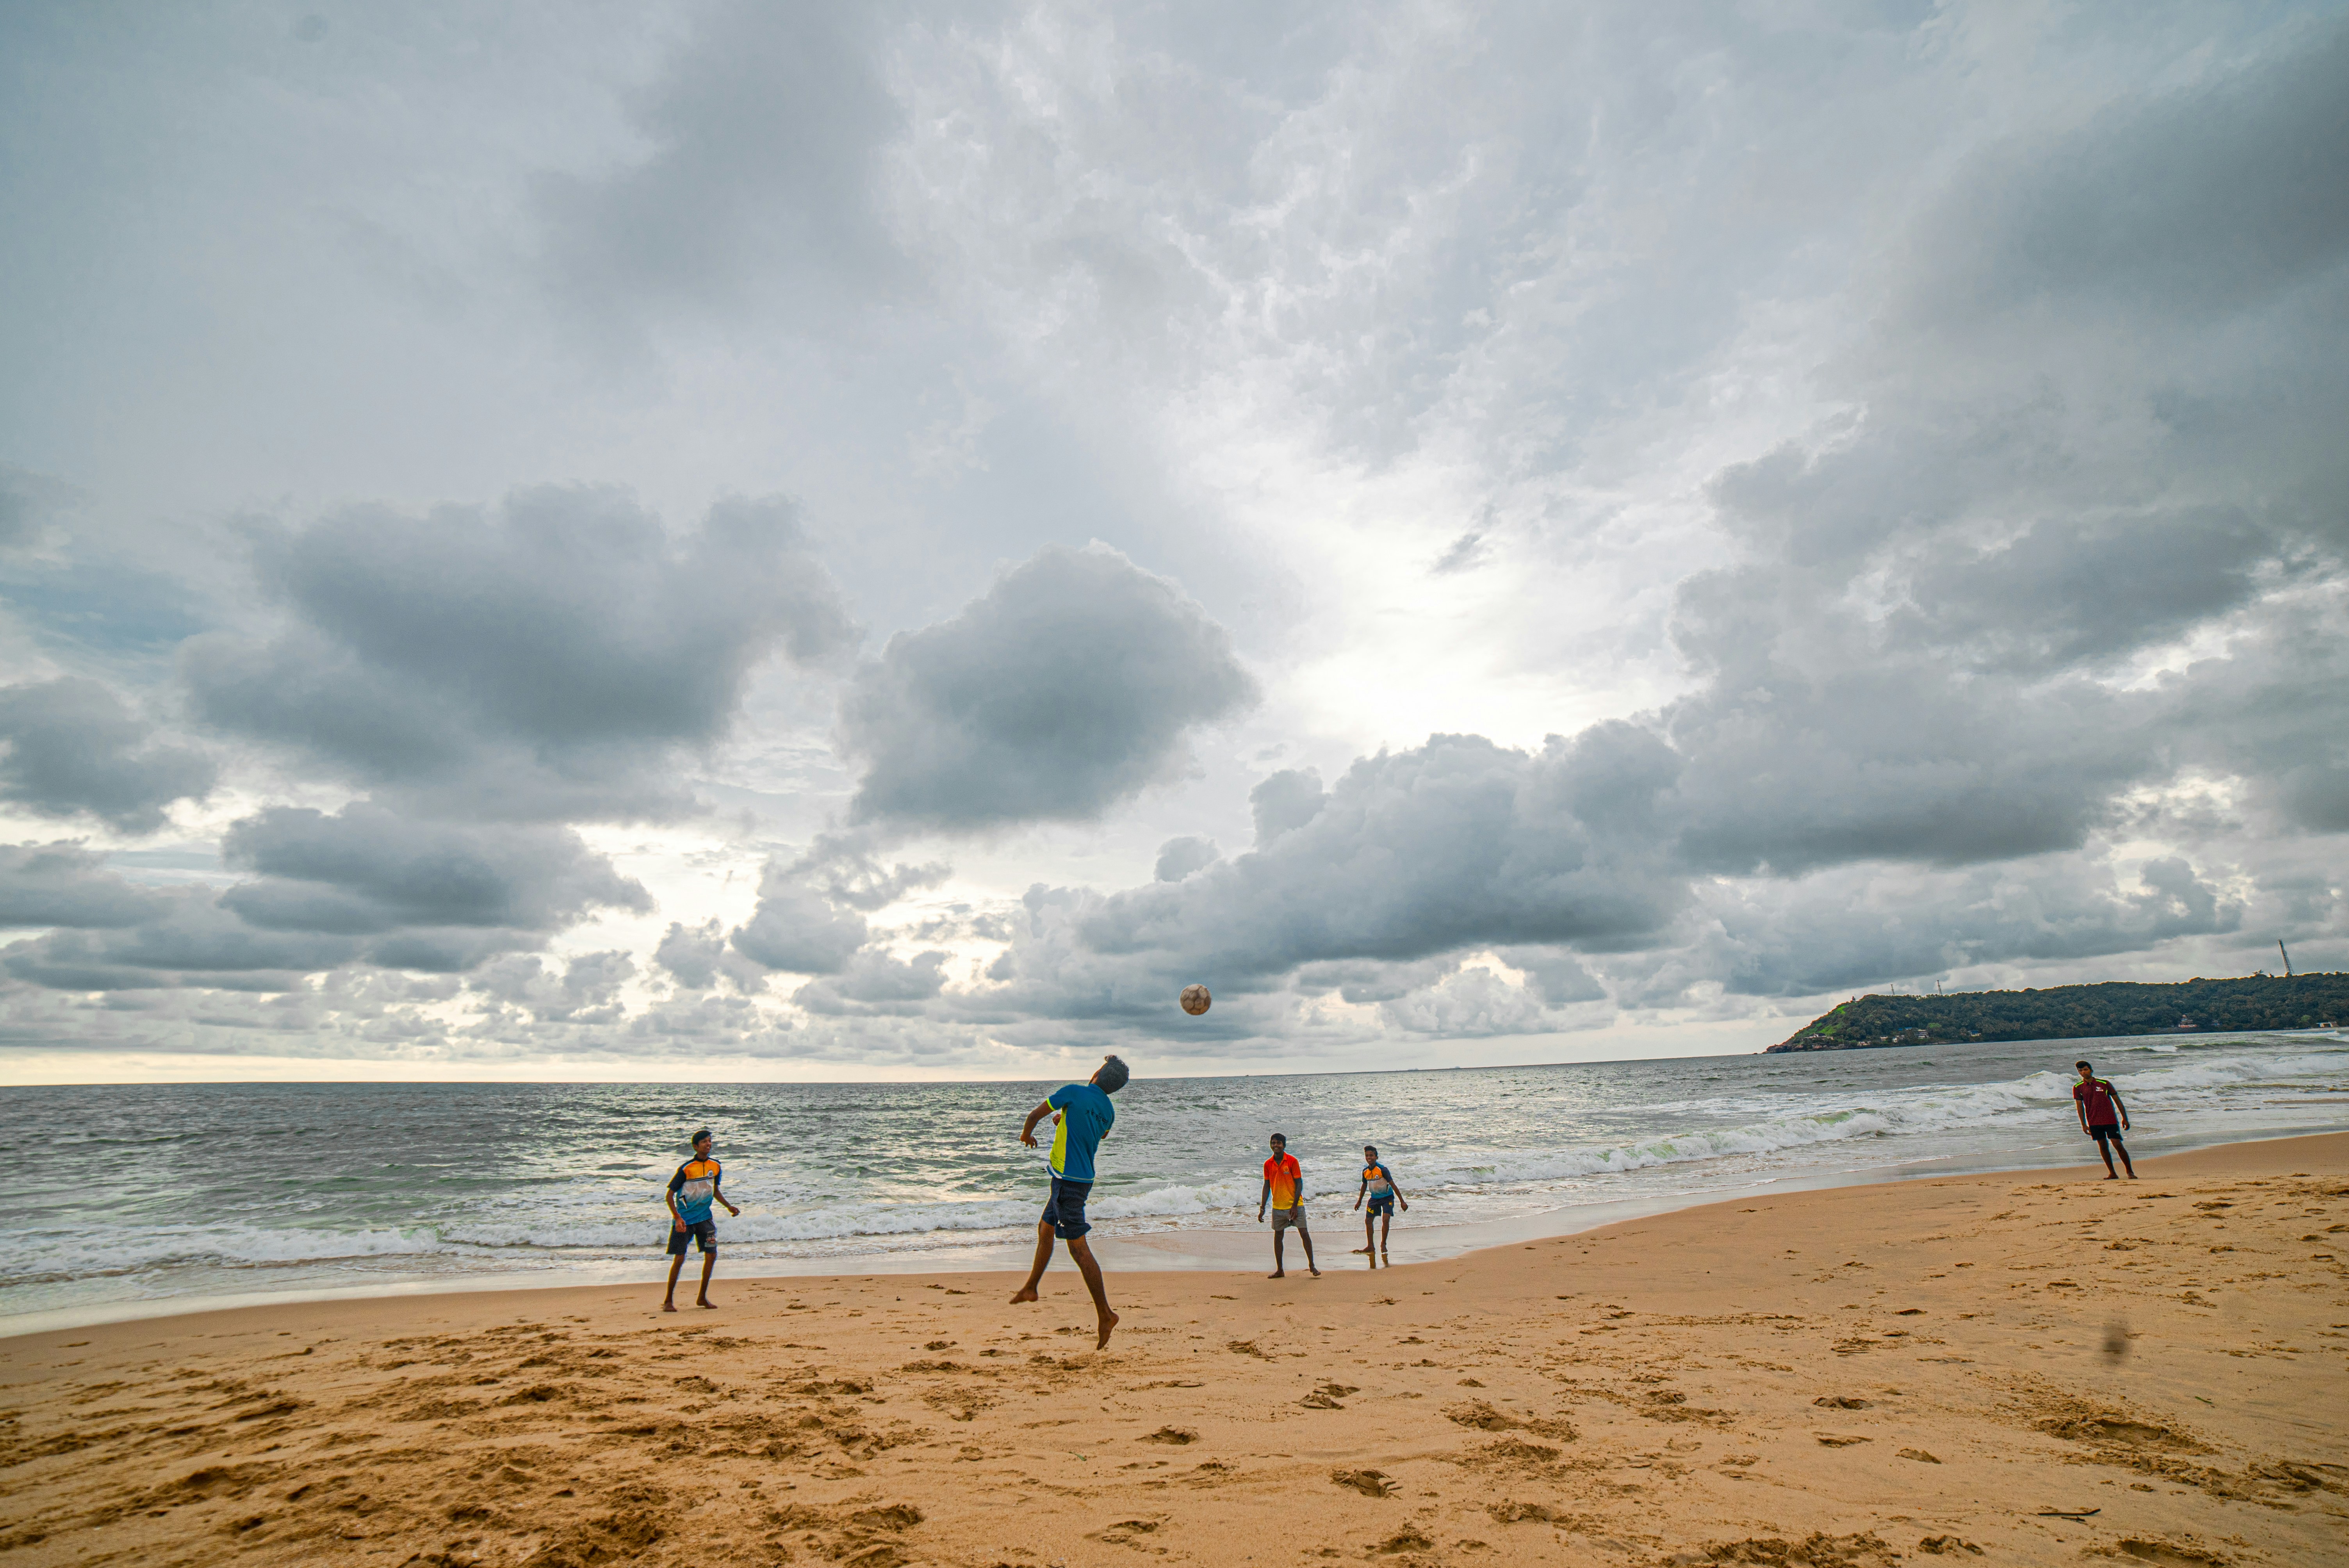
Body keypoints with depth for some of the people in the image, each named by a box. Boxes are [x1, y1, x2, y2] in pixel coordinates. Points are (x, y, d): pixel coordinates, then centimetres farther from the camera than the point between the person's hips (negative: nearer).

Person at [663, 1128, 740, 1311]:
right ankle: (668, 1300, 13)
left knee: (711, 1255, 0)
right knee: (679, 1259, -4)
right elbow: (669, 1195, -12)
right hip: (684, 1219, -5)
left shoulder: (715, 1166, 2)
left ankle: (702, 1298, 14)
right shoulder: (686, 1169, -15)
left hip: (704, 1217, 5)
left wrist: (728, 1206, 9)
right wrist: (677, 1218, -22)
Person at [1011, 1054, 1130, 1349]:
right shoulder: (1108, 1110, 5)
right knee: (1045, 1228, 23)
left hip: (1068, 1179, -8)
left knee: (1079, 1247, -5)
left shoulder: (1074, 1092, -14)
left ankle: (1105, 1314, -3)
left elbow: (1035, 1115, -5)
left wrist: (1027, 1134, 16)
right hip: (1083, 1178, 8)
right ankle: (1031, 1288, 37)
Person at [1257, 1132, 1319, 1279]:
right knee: (1278, 1236, 7)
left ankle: (1312, 1265, 9)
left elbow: (1299, 1184, -8)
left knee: (1304, 1234, -6)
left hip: (1295, 1205, -4)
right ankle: (1280, 1270, 18)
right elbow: (1267, 1186, 8)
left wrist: (1295, 1206, -14)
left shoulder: (1292, 1161, -9)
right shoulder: (1268, 1164, 2)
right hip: (1278, 1207, 4)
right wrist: (1262, 1208, 3)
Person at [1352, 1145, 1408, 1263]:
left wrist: (1402, 1201, -22)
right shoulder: (1365, 1171, -6)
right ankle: (1371, 1246, 19)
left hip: (1387, 1197, -6)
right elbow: (1364, 1186, 12)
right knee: (1368, 1221, 3)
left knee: (1386, 1219, -21)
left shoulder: (1382, 1170, -23)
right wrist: (1359, 1201, 21)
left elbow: (1393, 1185, -21)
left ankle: (1383, 1244, -2)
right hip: (1374, 1198, 6)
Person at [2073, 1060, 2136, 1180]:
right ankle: (2112, 1173, 12)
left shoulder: (2105, 1083, 0)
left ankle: (2130, 1171, 8)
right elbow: (2080, 1106, 5)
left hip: (2111, 1120, -2)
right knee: (2103, 1147, 4)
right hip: (2094, 1122, 2)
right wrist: (2084, 1125, 1)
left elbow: (2117, 1101, 6)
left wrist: (2125, 1118, 3)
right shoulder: (2078, 1088, 3)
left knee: (2118, 1145, -6)